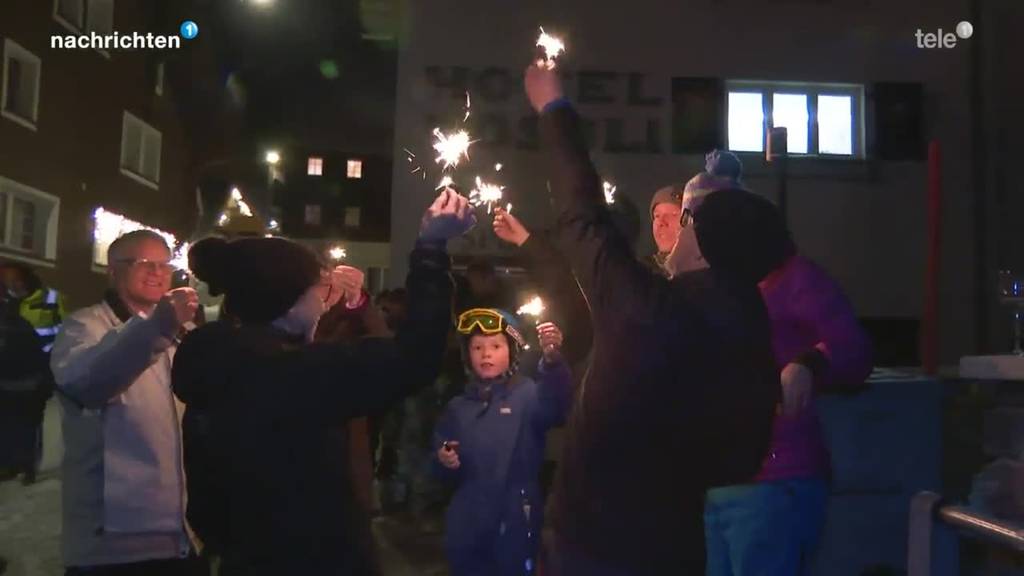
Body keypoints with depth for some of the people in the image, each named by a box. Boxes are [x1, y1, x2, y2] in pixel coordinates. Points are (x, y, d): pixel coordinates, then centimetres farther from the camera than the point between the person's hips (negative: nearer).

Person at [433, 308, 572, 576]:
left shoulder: (528, 394, -5)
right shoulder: (458, 407, 8)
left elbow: (555, 403, -30)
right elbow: (445, 473, 15)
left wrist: (552, 358, -47)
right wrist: (445, 463, -8)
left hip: (515, 520, -4)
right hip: (466, 524, 4)